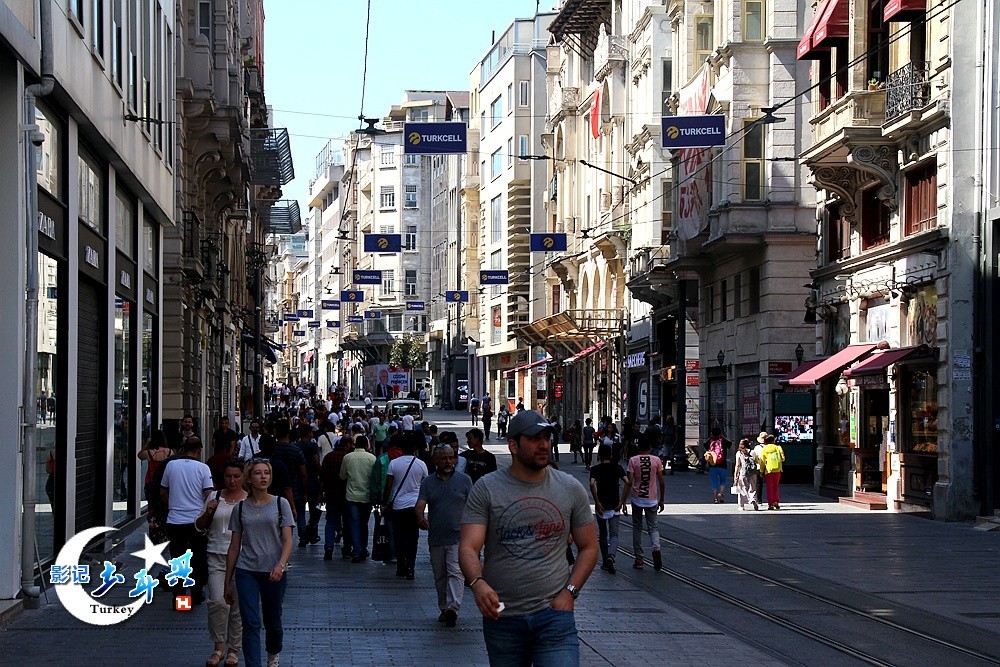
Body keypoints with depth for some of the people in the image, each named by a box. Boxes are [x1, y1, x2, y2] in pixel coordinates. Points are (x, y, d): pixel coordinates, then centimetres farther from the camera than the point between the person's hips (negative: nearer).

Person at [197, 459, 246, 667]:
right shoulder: (215, 497, 9)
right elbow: (200, 527, 15)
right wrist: (208, 512, -3)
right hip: (217, 556, 1)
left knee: (238, 605, 3)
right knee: (218, 601, -13)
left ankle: (234, 649, 16)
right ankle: (219, 646, 0)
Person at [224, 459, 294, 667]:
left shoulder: (280, 504, 1)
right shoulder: (241, 508, 5)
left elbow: (287, 540, -5)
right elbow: (234, 547, 10)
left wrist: (281, 565, -23)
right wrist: (228, 582, 10)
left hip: (274, 572, 0)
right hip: (246, 571, 0)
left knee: (272, 622, 13)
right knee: (251, 623, -10)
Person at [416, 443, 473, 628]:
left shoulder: (464, 480, 4)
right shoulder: (428, 482, 9)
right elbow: (420, 504, -3)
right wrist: (420, 518, -25)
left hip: (457, 537, -3)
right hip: (435, 538, 3)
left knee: (455, 572, -16)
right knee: (440, 576, 11)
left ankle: (453, 608, -26)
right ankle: (444, 609, 22)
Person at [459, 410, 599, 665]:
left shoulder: (571, 489, 4)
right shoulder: (486, 489, -2)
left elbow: (588, 547, 10)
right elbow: (468, 548, -10)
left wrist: (569, 592, -4)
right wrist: (478, 583, -30)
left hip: (554, 612, 0)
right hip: (501, 614, 0)